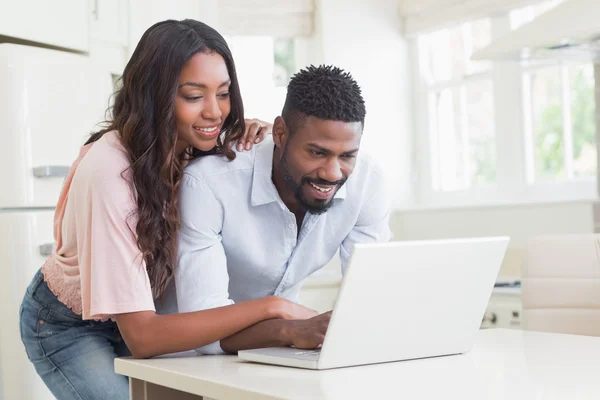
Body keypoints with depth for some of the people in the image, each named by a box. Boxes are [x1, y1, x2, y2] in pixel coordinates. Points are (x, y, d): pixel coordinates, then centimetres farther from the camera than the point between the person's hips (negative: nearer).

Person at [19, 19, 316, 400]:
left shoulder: (199, 147, -16)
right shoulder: (109, 172, -34)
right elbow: (140, 337, -36)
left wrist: (248, 140, -20)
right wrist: (270, 307, -40)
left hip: (144, 314, 5)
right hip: (67, 327, -5)